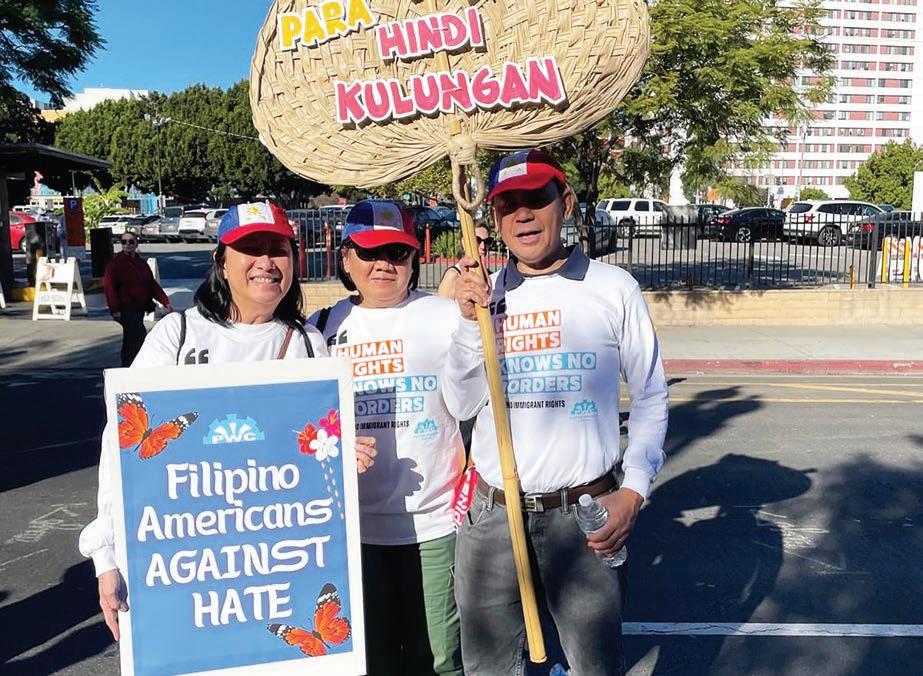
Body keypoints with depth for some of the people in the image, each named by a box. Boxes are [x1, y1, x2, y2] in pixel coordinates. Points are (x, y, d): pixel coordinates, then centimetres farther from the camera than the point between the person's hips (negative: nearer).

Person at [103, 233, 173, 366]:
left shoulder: (141, 263, 14)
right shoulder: (116, 263, -6)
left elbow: (152, 284, 15)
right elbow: (109, 286, -13)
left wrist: (165, 302, 5)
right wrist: (115, 309, -20)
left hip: (139, 309, 7)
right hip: (126, 309, -7)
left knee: (130, 341, 15)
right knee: (141, 336, -20)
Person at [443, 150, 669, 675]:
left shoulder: (614, 288, -4)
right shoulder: (480, 293, 4)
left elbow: (650, 398, 2)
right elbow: (461, 405, 0)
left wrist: (634, 492, -7)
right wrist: (472, 320, -10)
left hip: (584, 513, -2)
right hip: (492, 513, 3)